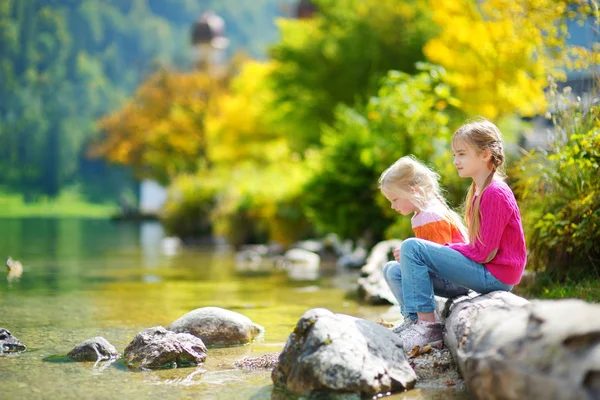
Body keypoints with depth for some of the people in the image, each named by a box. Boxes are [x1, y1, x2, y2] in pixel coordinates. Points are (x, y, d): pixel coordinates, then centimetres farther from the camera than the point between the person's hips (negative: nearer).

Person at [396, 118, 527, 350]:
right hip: (484, 273, 10)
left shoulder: (495, 194, -15)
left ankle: (427, 325, -17)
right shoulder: (478, 191, 14)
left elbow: (484, 253, -19)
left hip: (494, 276, -10)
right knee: (397, 270, 8)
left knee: (411, 248, -18)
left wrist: (445, 249, -9)